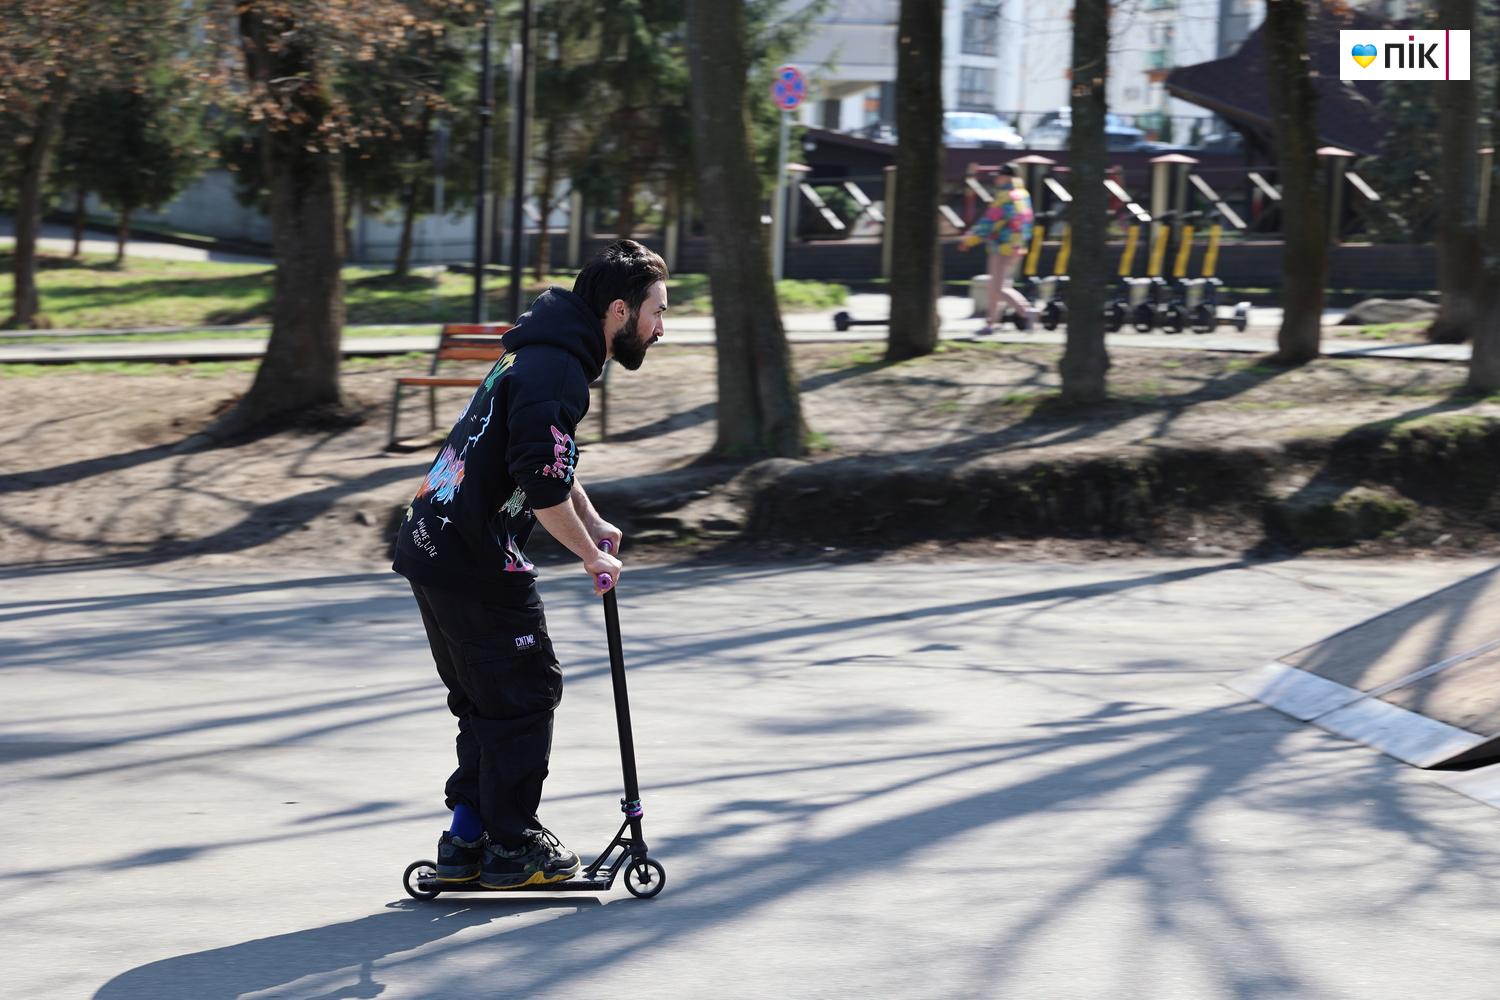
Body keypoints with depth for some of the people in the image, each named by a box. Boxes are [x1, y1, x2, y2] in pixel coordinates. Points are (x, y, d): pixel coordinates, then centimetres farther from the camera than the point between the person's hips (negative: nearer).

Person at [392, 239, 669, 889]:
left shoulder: (546, 352, 14)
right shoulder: (557, 372, -19)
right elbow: (543, 485, -25)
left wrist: (590, 522, 19)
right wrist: (591, 555, -11)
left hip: (430, 546, 10)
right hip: (476, 563, -10)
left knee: (484, 700, 18)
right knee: (526, 693, 2)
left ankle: (466, 841, 23)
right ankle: (511, 847, 10)